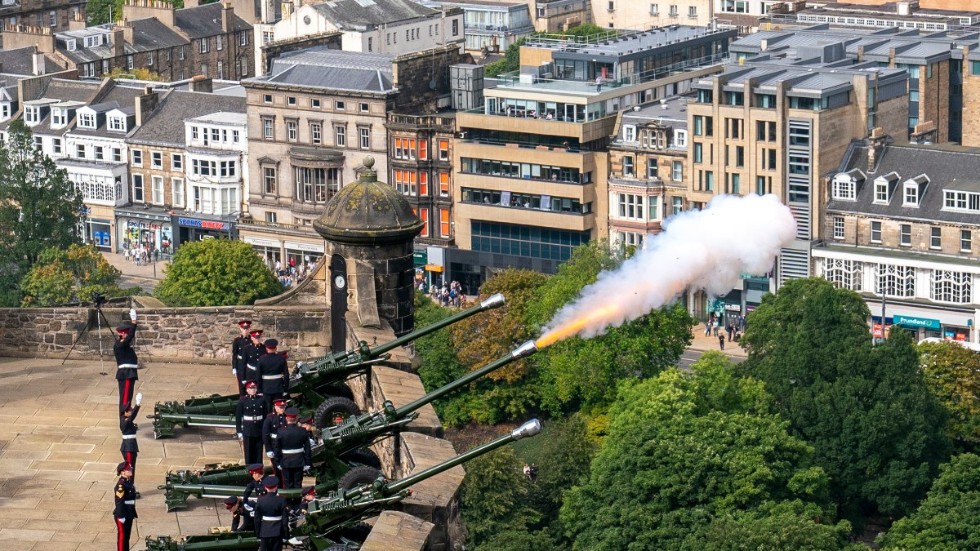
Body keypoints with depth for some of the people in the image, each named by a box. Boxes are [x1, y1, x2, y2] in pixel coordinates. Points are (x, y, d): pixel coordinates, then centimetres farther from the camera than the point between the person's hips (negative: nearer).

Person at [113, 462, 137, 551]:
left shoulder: (129, 481, 11)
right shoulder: (121, 484, -18)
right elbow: (119, 501, -21)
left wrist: (133, 513, 19)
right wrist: (121, 516, -21)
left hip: (129, 515, 9)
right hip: (122, 515, -9)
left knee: (127, 535, 15)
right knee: (122, 536, -1)